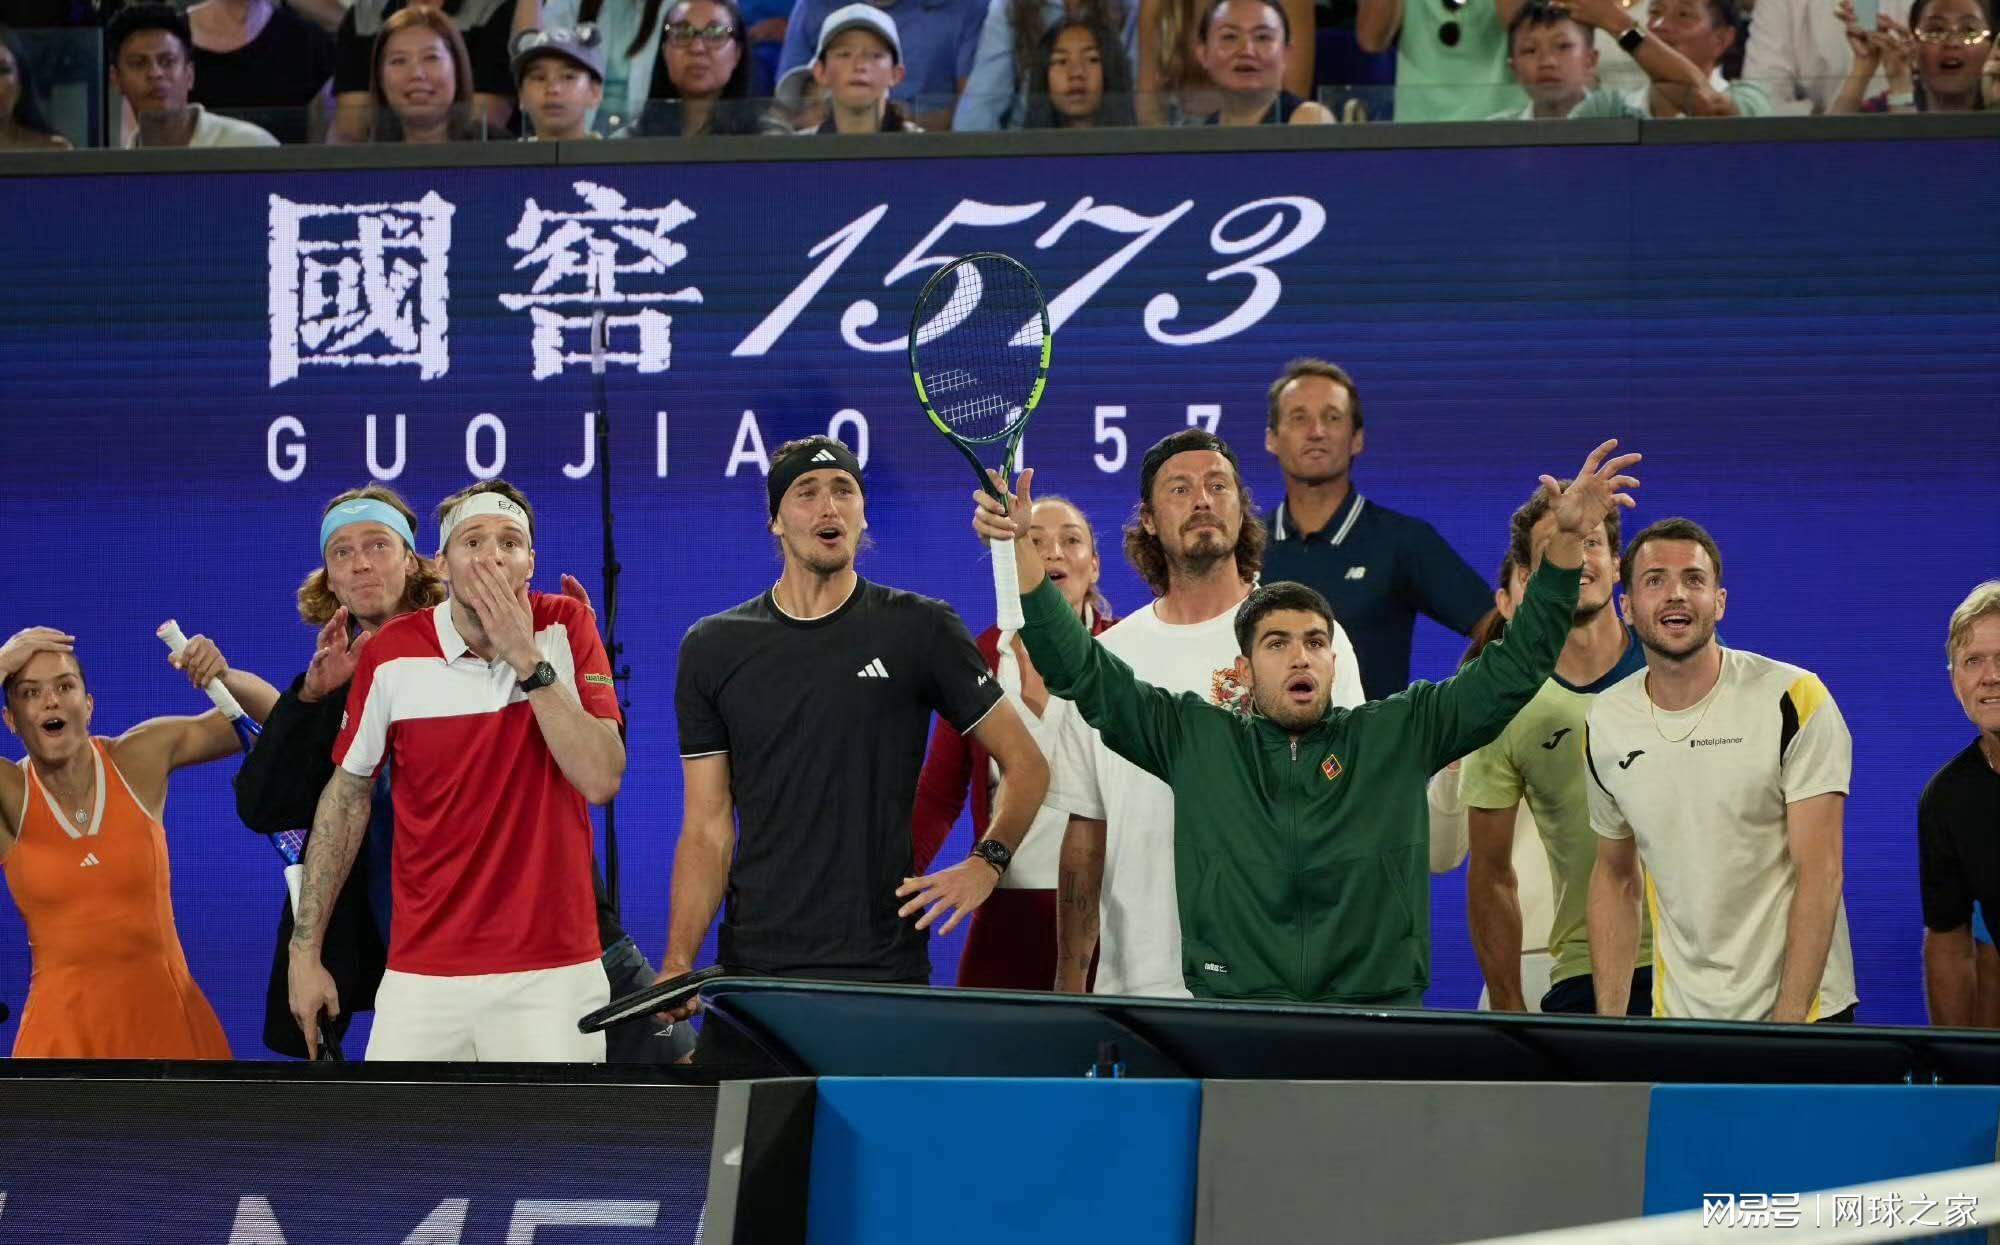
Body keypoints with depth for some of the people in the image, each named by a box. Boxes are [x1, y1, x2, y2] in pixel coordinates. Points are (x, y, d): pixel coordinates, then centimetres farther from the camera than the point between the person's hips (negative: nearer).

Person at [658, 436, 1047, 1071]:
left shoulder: (920, 629, 2)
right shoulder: (713, 647, 8)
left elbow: (1024, 763, 8)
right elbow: (707, 829, 5)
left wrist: (986, 862, -9)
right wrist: (677, 964, -7)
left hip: (884, 967, -2)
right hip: (752, 966, 2)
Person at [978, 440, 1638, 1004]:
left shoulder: (1400, 734, 12)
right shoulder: (1194, 739, 12)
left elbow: (1512, 669, 10)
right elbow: (1084, 672, 9)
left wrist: (1566, 541, 0)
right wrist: (1022, 549, -1)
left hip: (1378, 1011, 0)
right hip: (1231, 1017, 0)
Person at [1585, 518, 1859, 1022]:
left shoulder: (1794, 699, -11)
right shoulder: (1607, 723, 2)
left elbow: (1819, 873, -13)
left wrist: (1786, 1022, -20)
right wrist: (1609, 1024, 3)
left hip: (1799, 1010, -4)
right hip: (1676, 1018, 4)